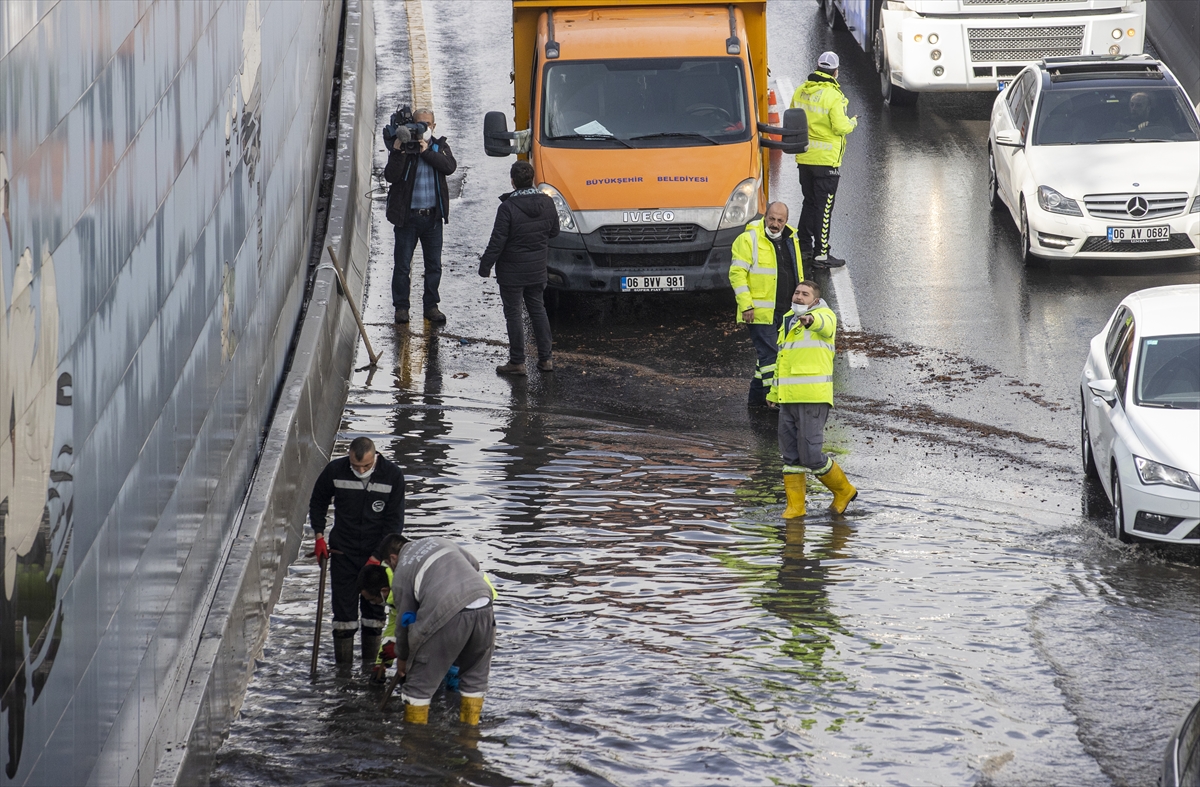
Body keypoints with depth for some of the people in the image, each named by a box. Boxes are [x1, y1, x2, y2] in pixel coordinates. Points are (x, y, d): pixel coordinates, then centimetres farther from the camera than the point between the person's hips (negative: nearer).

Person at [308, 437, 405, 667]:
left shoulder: (392, 475, -11)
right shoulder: (334, 471, -9)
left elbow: (394, 519, -6)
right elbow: (317, 501, 10)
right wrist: (319, 536, 2)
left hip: (378, 552, 0)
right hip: (343, 553, 0)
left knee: (375, 609, 5)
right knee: (343, 610, -3)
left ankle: (370, 664, 18)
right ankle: (343, 667, 3)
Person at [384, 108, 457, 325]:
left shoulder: (440, 146, 6)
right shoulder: (402, 146, -4)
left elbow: (450, 167, -13)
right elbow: (391, 175, -16)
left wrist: (427, 152, -18)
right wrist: (398, 152, -27)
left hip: (433, 215, 3)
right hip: (407, 215, -3)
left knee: (434, 265, 9)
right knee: (402, 265, 2)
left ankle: (431, 305, 20)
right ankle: (401, 307, 12)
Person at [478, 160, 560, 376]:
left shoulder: (508, 208, -21)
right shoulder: (547, 204, -4)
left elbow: (497, 241, -18)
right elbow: (554, 231, 11)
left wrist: (485, 265, -7)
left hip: (512, 271, -6)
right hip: (538, 269, 6)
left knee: (513, 313, 3)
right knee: (537, 310, 17)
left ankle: (517, 362, 5)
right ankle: (545, 358, 20)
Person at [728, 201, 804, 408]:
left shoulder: (791, 240, 13)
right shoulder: (749, 240, -8)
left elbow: (799, 275, 24)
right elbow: (737, 273, -11)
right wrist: (746, 306, -17)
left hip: (785, 311, 7)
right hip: (760, 311, -7)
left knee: (766, 354, 12)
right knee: (769, 354, -9)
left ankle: (756, 397, 20)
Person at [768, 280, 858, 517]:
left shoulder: (824, 315, -3)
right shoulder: (788, 320, 19)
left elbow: (824, 324, -30)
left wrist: (811, 320, -53)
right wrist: (774, 391, 31)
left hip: (813, 398, -7)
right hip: (789, 399, 7)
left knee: (811, 455, -8)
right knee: (791, 456, 7)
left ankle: (843, 490, 14)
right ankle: (795, 506, 16)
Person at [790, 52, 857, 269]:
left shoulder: (800, 92, 3)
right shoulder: (833, 96, -18)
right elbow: (840, 127, -18)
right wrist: (852, 122, 1)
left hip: (804, 158, 7)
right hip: (826, 160, -7)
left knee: (809, 203, 19)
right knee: (823, 208, -1)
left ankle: (803, 247, 24)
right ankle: (821, 254, 0)